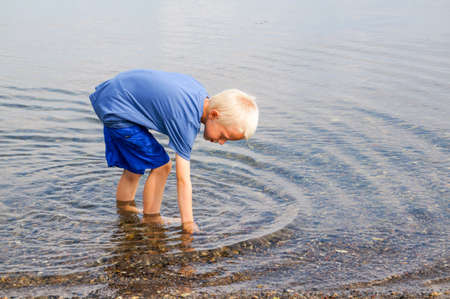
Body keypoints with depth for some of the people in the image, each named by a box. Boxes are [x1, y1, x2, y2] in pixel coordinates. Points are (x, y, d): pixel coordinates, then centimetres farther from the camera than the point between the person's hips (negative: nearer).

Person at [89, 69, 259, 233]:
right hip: (116, 110, -10)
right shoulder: (186, 122, -27)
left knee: (135, 167, 19)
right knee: (161, 166, -8)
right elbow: (183, 179, -24)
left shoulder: (199, 93, -2)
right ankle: (151, 222, 4)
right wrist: (188, 225, -20)